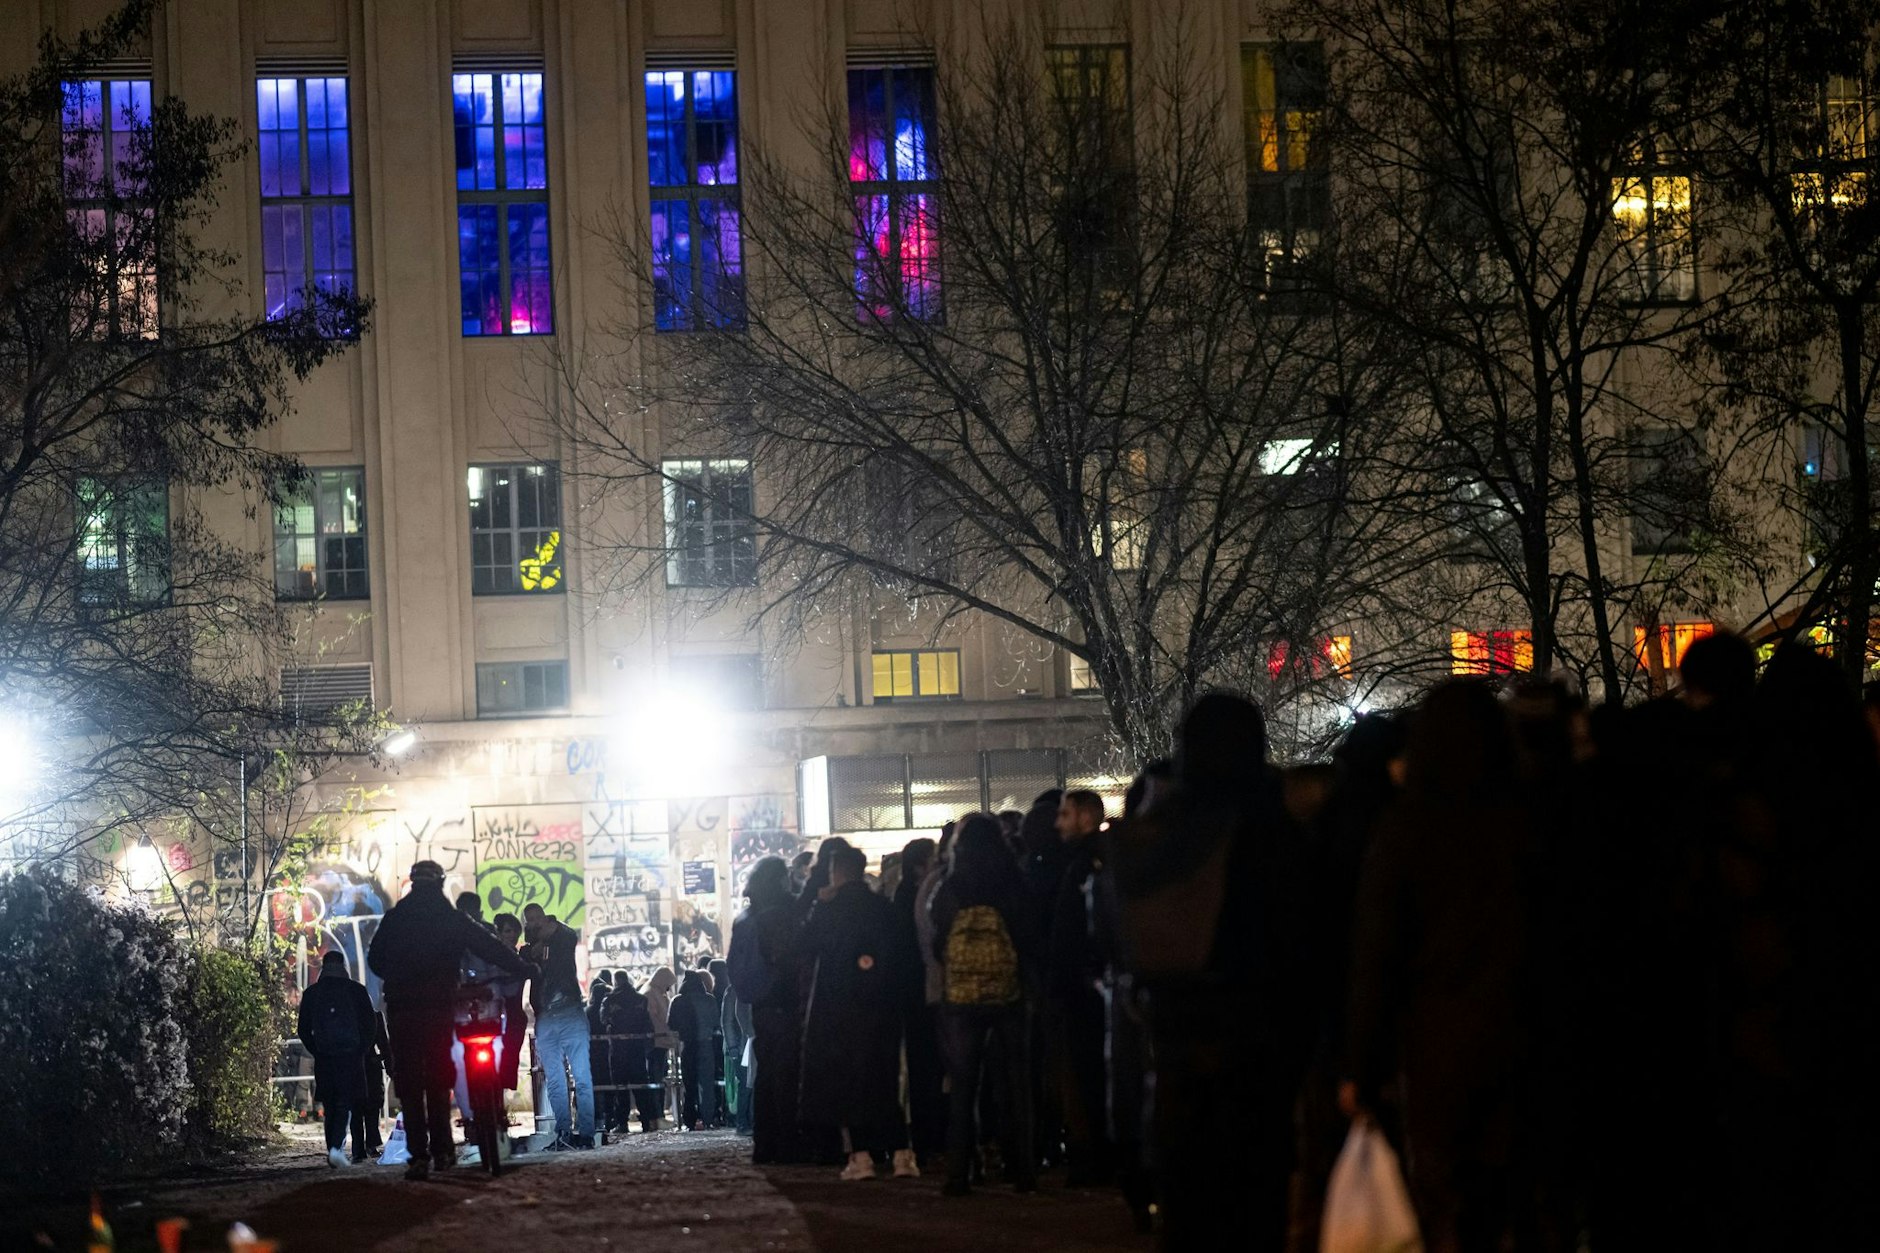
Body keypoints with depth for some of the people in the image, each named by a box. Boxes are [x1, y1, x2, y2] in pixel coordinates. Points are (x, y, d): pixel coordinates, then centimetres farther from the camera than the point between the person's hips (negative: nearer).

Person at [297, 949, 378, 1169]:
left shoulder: (311, 994, 4)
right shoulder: (356, 991, -1)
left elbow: (304, 1029, 5)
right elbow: (371, 1024, 0)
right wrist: (362, 1050, 11)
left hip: (323, 1058, 2)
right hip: (351, 1055, -2)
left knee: (330, 1107, 10)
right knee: (345, 1104, -2)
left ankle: (333, 1151, 9)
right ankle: (337, 1147, -20)